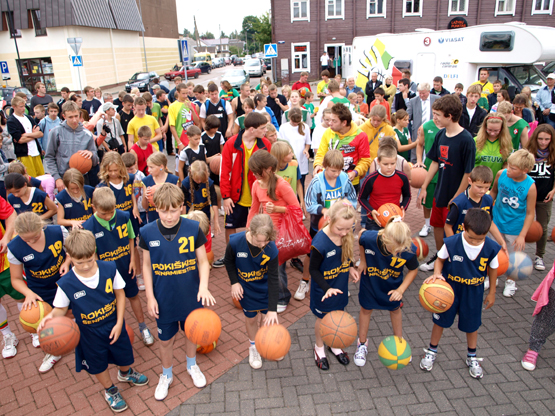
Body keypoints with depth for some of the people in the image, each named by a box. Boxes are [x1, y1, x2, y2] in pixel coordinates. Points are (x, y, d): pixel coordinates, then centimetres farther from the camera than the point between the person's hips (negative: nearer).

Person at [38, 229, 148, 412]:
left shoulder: (109, 269, -21)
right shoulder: (66, 284, -23)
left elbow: (120, 294, -10)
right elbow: (61, 308, -8)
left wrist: (119, 323, -11)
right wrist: (51, 316, -31)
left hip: (114, 325, 1)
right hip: (90, 333, -1)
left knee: (124, 354, 23)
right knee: (98, 364, 20)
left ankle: (126, 373, 60)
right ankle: (110, 390, 52)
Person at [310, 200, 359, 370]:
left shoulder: (347, 235, -16)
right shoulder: (320, 243, -34)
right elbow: (313, 269, -22)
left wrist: (350, 267, -9)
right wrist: (327, 288, -31)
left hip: (340, 286, 5)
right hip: (323, 289, -5)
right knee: (323, 318, 17)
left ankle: (334, 345, 50)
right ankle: (319, 348, 45)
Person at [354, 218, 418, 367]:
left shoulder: (409, 250, -37)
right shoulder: (369, 238, -40)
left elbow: (413, 270, -15)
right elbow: (361, 235, -12)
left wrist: (401, 290, -23)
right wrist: (363, 261, -6)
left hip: (393, 285, 1)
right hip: (370, 281, 0)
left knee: (395, 309, 24)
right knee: (366, 309, 18)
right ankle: (362, 343, 42)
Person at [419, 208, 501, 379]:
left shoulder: (492, 248, -18)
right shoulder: (451, 243, -25)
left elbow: (493, 269, -1)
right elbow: (440, 259, -7)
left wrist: (492, 292, 9)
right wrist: (437, 274, -26)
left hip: (473, 293, 1)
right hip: (449, 290, -1)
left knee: (472, 324, 17)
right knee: (440, 320, 14)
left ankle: (472, 357, 43)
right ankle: (432, 351, 38)